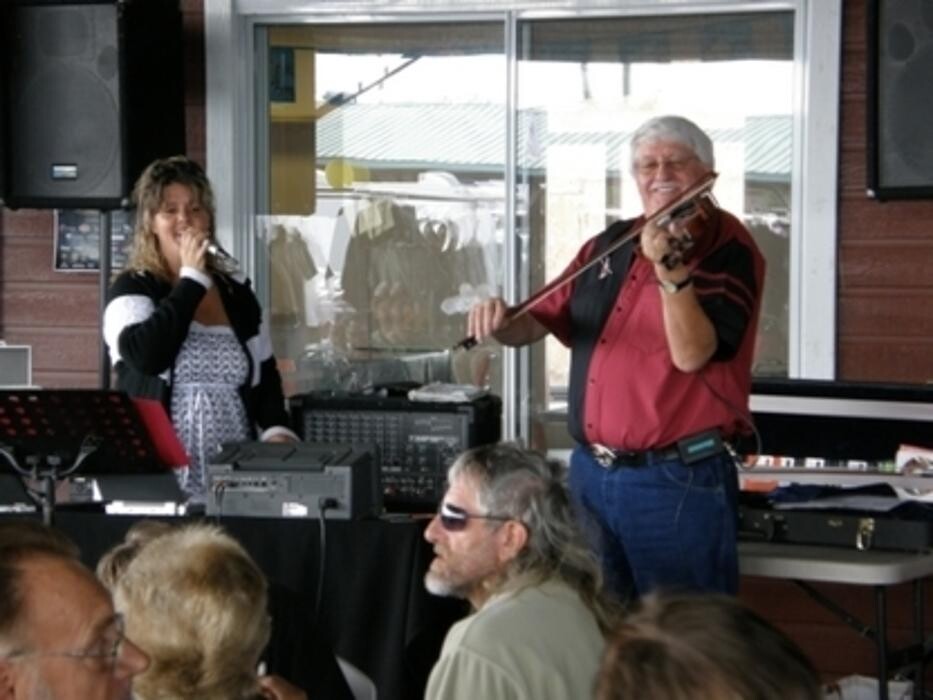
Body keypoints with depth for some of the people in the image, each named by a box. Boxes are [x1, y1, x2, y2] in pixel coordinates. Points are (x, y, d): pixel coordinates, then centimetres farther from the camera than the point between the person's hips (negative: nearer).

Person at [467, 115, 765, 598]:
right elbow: (539, 322, 14)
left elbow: (692, 354, -23)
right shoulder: (609, 246, 11)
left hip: (677, 483, -7)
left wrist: (669, 268, -37)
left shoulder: (727, 251, -10)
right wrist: (503, 324, -8)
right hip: (590, 470, 7)